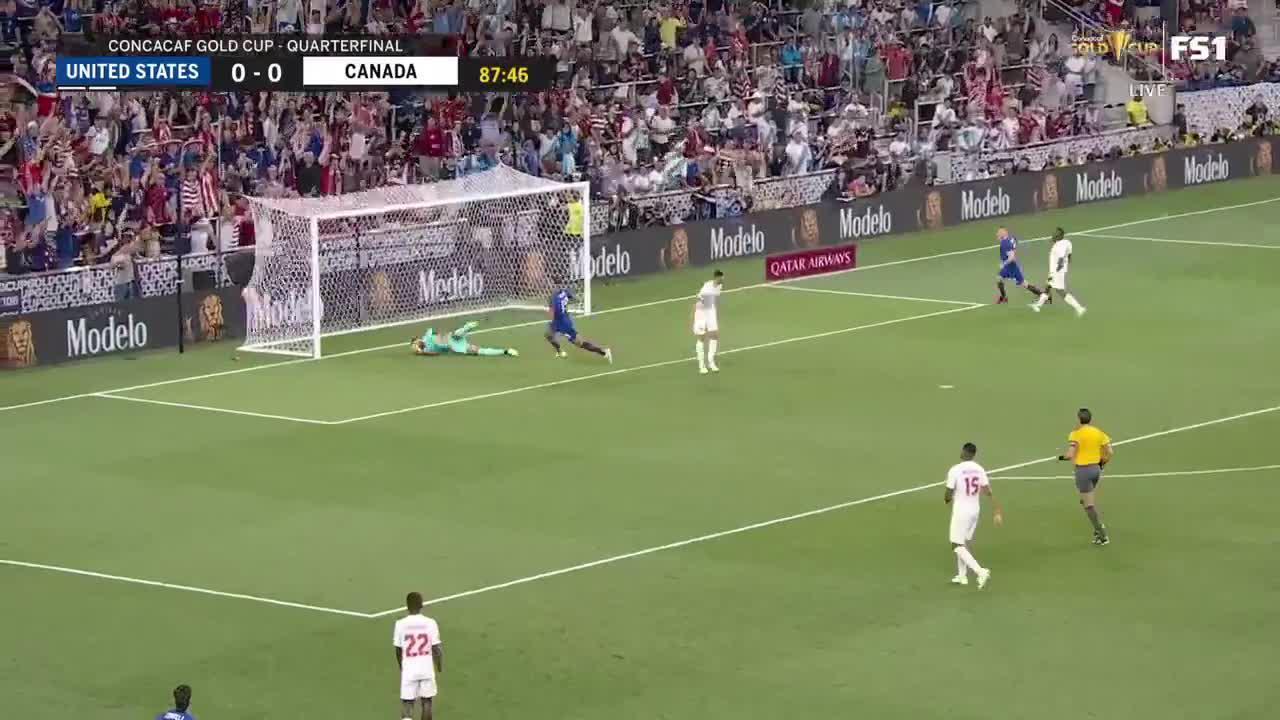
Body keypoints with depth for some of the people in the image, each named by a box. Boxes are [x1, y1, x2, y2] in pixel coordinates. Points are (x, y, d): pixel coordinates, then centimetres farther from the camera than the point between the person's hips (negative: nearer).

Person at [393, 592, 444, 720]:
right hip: (427, 669, 1)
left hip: (409, 670, -1)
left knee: (407, 703, 4)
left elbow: (398, 651, 0)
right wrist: (440, 666, 11)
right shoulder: (430, 623, -8)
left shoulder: (400, 624, -7)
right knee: (427, 701, 15)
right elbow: (436, 648, -5)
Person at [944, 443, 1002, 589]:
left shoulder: (955, 470, -16)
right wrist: (998, 511, -1)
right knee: (964, 543, 22)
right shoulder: (980, 470, -1)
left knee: (957, 546, -2)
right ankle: (962, 575, 27)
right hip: (975, 511, 6)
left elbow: (948, 495, -12)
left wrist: (948, 500, 12)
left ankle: (980, 571, -18)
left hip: (960, 511, -6)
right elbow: (988, 492, -3)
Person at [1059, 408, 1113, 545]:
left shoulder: (1076, 433, -12)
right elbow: (1110, 452, 1)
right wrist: (1102, 463, 19)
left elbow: (1070, 455, -21)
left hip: (1083, 470, -6)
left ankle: (1103, 536, -3)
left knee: (1089, 505, 0)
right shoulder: (1099, 432, 3)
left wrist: (1062, 457, 1)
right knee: (1086, 502, 25)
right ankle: (1099, 528, 16)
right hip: (1096, 469, 6)